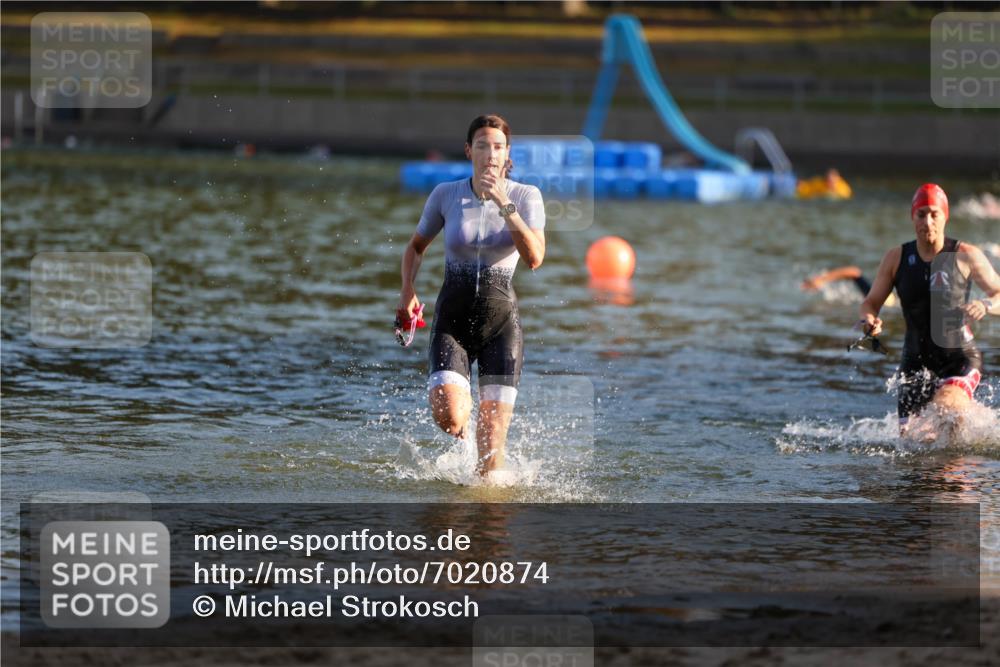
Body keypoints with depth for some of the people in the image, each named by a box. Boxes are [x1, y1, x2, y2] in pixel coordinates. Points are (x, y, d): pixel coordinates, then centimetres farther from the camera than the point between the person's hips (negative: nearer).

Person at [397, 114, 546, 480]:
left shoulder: (526, 196, -4)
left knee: (493, 433, -4)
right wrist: (407, 291, 1)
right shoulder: (446, 195, -1)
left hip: (501, 319, 0)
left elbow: (534, 258, -19)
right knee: (449, 418, -19)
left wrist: (503, 204, -24)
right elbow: (416, 247, 16)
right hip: (453, 318, 0)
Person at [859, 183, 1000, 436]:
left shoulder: (966, 256, -6)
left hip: (960, 357, -4)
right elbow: (871, 302, 6)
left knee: (946, 405, -33)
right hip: (916, 359, 4)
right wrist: (869, 319, -18)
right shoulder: (896, 258, 1)